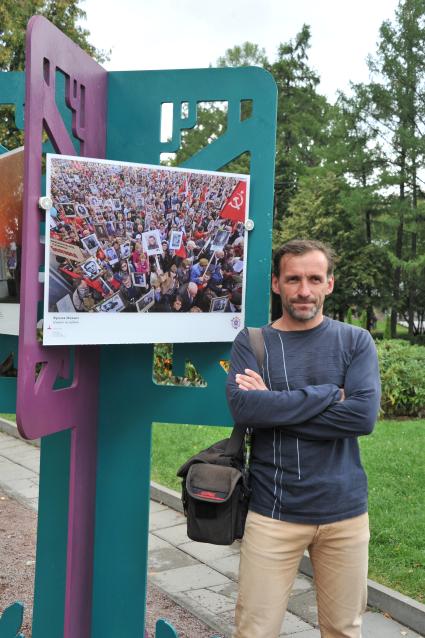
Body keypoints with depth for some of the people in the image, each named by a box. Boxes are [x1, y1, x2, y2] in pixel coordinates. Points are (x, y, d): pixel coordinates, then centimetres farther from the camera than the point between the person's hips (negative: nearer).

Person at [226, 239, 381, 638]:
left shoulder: (356, 342, 2)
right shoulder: (251, 343, 1)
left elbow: (363, 415, -13)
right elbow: (243, 408, -16)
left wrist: (275, 406, -13)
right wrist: (328, 394, -14)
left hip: (344, 511, 1)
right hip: (272, 512, -1)